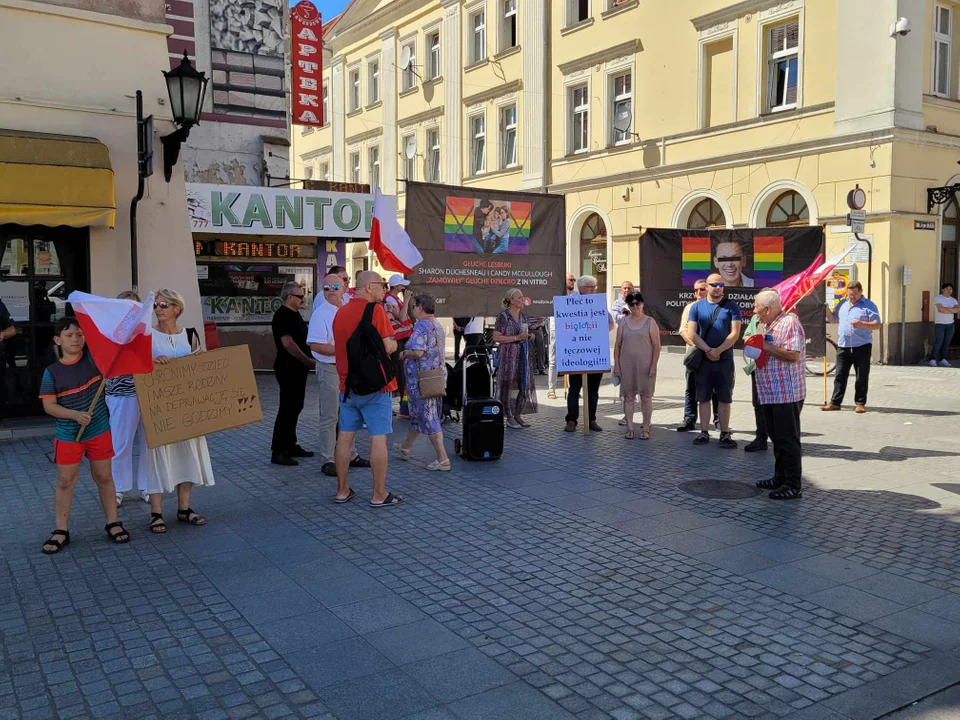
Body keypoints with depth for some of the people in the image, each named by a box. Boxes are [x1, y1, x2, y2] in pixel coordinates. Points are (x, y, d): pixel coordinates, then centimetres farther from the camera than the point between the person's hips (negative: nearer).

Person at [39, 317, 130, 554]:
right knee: (65, 481, 6)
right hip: (67, 435, 0)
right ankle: (61, 531, 16)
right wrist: (75, 415, -20)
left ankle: (113, 523, 22)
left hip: (99, 431, 0)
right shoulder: (52, 372, -5)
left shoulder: (93, 358, -4)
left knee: (104, 477, 11)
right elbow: (49, 406, -6)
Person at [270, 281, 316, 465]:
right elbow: (287, 343, -23)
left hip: (298, 368, 10)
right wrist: (308, 361, -19)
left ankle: (290, 445, 24)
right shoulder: (282, 315, -15)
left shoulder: (294, 314, 15)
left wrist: (309, 360, 11)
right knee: (287, 408, -7)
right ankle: (277, 452, -3)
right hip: (288, 369, -10)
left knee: (295, 407, 15)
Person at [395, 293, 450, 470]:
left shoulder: (421, 326, -17)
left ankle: (442, 459, -5)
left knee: (428, 417, -4)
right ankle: (405, 447, 38)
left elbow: (418, 352, -27)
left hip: (422, 378, -9)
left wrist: (404, 353, -7)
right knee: (418, 413, 21)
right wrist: (408, 353, 20)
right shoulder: (438, 326, 11)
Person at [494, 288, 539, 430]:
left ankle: (518, 415, 16)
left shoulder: (523, 317, 14)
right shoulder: (504, 316, -9)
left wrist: (529, 336, 5)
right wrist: (516, 338, -19)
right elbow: (496, 337, -15)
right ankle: (509, 418, 3)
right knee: (510, 385, -4)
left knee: (524, 385, 7)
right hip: (509, 355, -7)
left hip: (524, 355, 7)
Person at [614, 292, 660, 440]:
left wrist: (653, 366, -10)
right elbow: (617, 345, 10)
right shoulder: (623, 323, 9)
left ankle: (646, 429, 9)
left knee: (646, 396, 2)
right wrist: (616, 365, 2)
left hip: (645, 365, -2)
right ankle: (629, 429, 9)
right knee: (628, 396, 3)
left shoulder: (650, 322, 1)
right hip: (627, 365, 2)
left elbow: (656, 346, -2)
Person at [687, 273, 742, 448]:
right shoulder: (697, 307, 4)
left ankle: (725, 434, 9)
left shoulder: (731, 307, 1)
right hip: (702, 358, 1)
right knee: (703, 398, 6)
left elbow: (735, 333, -7)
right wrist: (708, 350, -14)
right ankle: (704, 432, 14)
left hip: (724, 359, -1)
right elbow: (691, 333, -3)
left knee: (725, 399, 3)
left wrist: (717, 351, -16)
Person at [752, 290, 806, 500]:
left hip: (786, 394, -10)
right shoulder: (769, 325, 18)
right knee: (777, 439, 15)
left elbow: (793, 355, -23)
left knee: (788, 440, -5)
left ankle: (793, 486, 0)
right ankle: (780, 478, 24)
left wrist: (766, 346, -18)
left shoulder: (789, 322, -13)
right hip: (770, 393, 10)